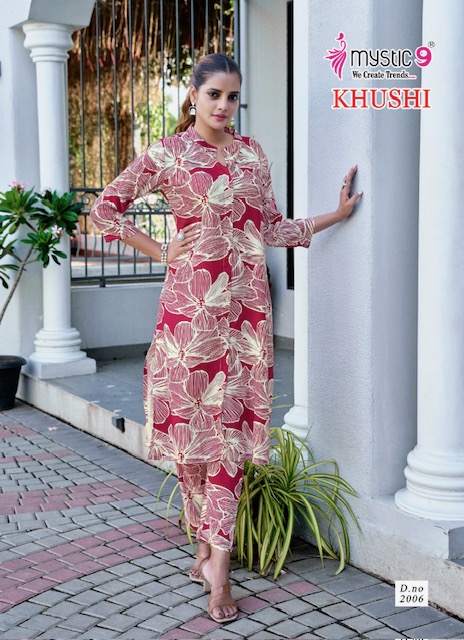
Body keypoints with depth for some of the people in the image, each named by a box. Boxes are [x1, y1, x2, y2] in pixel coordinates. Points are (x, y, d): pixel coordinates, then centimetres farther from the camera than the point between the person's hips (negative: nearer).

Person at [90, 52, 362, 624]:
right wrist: (160, 252, 1)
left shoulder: (252, 152, 13)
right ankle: (209, 546, 18)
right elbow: (105, 208, 5)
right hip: (191, 299, -3)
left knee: (231, 421, -2)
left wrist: (335, 215, 15)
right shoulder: (168, 154, 1)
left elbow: (271, 228, 18)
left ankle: (214, 555, 1)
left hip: (245, 302, 3)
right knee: (191, 419, 1)